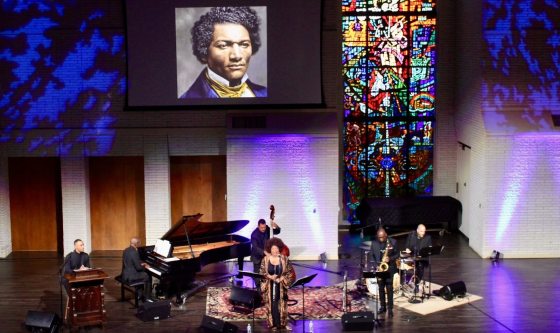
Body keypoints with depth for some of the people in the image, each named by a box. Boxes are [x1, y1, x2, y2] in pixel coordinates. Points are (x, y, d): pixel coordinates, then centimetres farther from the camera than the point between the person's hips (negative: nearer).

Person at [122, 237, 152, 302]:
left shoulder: (126, 250, 5)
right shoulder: (134, 252, -23)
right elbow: (138, 267, -19)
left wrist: (141, 263, 14)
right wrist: (145, 267, 0)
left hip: (125, 274, 9)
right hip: (131, 277, -9)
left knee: (144, 273, 25)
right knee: (148, 277, 8)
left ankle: (139, 294, 30)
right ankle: (146, 298, 15)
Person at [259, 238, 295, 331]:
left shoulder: (284, 259, -3)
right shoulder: (265, 259, -3)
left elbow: (290, 272, 0)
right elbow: (261, 272, -2)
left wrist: (282, 278, -13)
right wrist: (270, 276, -17)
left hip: (281, 286, 0)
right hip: (269, 286, 0)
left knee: (281, 305, 2)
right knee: (271, 305, 1)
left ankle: (283, 323, 13)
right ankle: (273, 324, 11)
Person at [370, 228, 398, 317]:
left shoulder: (393, 242, -6)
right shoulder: (374, 243, 1)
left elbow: (397, 254, -1)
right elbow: (372, 256, 6)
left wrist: (390, 259, -20)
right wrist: (376, 265, -7)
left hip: (389, 268, -3)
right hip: (379, 268, 3)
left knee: (389, 288, -4)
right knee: (381, 288, 10)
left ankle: (390, 308, 1)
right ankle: (383, 306, 21)